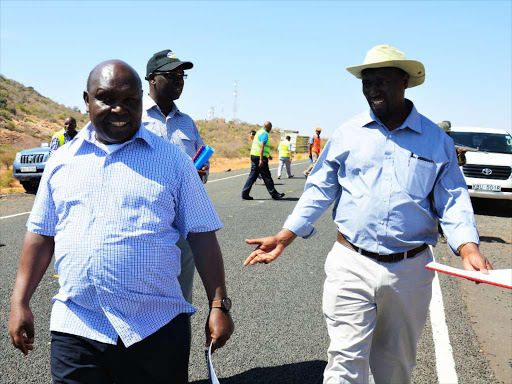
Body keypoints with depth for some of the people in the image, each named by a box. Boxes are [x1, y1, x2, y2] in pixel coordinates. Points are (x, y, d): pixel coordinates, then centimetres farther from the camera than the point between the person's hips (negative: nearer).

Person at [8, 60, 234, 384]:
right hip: (74, 329, 2)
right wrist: (20, 302, 8)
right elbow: (41, 235, 13)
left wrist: (219, 305, -3)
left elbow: (201, 235, 1)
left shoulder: (172, 159, 1)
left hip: (156, 329, -1)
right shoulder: (62, 160, 8)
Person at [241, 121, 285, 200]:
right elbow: (261, 146, -22)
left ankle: (245, 194, 3)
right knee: (266, 176, -2)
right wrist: (261, 159, -28)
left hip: (254, 155, 9)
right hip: (260, 157, -9)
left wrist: (268, 155, 38)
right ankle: (274, 194, 7)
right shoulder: (265, 134, -12)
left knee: (253, 175, 8)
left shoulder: (259, 132, 19)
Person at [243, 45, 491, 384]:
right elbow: (320, 190, 7)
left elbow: (452, 200, 3)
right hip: (352, 266, -1)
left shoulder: (436, 140, 4)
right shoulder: (348, 134, 4)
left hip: (410, 271, 1)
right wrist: (284, 238, -3)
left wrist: (468, 248, -15)